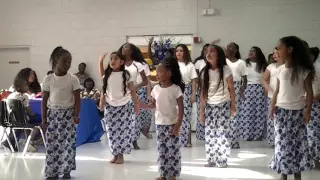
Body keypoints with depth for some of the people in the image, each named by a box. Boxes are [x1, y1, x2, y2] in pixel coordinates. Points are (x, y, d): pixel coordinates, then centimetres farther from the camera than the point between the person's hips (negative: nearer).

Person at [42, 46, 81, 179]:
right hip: (52, 114, 1)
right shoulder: (48, 79, -1)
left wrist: (76, 115, -15)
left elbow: (77, 99, -4)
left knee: (68, 142, -3)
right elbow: (44, 100, 3)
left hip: (68, 113, -1)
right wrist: (44, 118, 1)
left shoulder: (73, 79, -5)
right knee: (52, 143, 2)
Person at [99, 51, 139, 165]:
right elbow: (104, 90, 7)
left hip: (123, 106, -2)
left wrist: (136, 104, -4)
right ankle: (115, 154, 15)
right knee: (112, 131, 5)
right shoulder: (107, 75, 2)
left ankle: (121, 155, 11)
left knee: (123, 131, 0)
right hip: (109, 106, 3)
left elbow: (132, 91, -3)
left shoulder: (126, 75, -6)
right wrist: (101, 102, -1)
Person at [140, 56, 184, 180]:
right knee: (161, 150, 10)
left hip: (171, 125, -5)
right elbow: (153, 105, 10)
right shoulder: (156, 88, 3)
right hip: (159, 124, 5)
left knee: (173, 150, 1)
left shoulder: (175, 89, -12)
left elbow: (181, 109, -11)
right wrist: (140, 105, -4)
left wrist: (178, 126, -16)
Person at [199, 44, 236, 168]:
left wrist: (233, 106, -1)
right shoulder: (205, 72, 2)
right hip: (209, 106, 3)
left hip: (223, 105, -3)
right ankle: (211, 160, 12)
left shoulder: (225, 69, -7)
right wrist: (201, 111, 2)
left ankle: (222, 161, 7)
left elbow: (231, 89, -1)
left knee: (222, 133, -3)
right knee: (209, 133, 1)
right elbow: (203, 93, 4)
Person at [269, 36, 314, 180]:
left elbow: (309, 93, -6)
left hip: (298, 111, -3)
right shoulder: (280, 70, 3)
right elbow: (277, 91, 8)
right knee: (282, 142, 5)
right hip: (281, 111, 3)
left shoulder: (304, 70, -9)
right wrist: (272, 107, 0)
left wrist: (307, 111, -10)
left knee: (298, 142, 3)